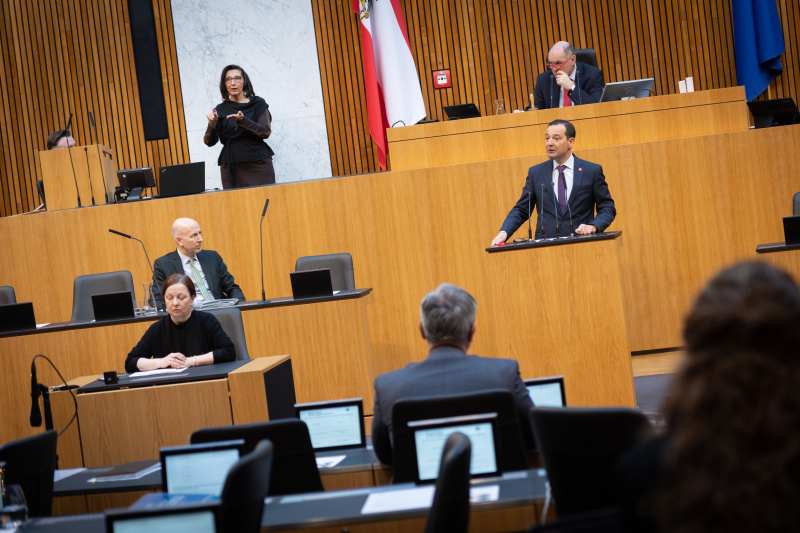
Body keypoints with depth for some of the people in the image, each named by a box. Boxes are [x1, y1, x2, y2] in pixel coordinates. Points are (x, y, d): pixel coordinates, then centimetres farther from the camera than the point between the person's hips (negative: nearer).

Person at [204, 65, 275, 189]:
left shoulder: (258, 104, 7)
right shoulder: (220, 110, 10)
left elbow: (266, 132, -7)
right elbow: (209, 142, 3)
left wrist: (242, 121, -20)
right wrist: (212, 125, -18)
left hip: (258, 165, -1)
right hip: (230, 168, 1)